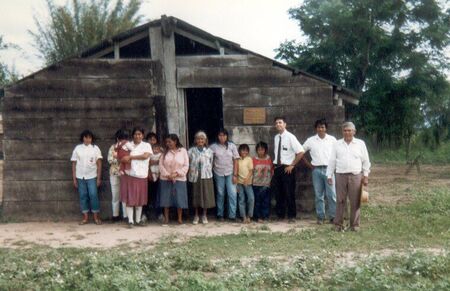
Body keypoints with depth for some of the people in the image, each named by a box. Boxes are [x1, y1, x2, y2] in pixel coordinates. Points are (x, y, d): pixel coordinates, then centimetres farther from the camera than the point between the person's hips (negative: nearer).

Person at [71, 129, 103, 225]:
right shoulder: (77, 148, 4)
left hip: (92, 177, -2)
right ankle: (85, 217, 12)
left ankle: (96, 217, 2)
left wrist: (99, 178, -5)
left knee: (93, 195, -6)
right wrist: (74, 179, 2)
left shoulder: (95, 148, 0)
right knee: (83, 196, 6)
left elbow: (99, 164, 0)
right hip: (80, 177, 2)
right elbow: (74, 164, 5)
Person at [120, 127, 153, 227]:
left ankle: (138, 220, 17)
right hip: (129, 175, 0)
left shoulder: (146, 145, 4)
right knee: (129, 198, -2)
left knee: (139, 199, 7)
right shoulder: (128, 145, 8)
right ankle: (130, 221, 3)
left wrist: (130, 157, -13)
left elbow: (145, 156, -13)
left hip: (141, 176, 0)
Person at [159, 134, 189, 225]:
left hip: (179, 179, -1)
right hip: (166, 179, 1)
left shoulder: (183, 151, -1)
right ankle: (166, 219, 13)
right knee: (166, 199, 3)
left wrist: (176, 174, -14)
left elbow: (186, 166, -4)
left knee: (179, 199, 0)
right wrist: (167, 175, -13)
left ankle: (180, 218, 14)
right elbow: (161, 164, -1)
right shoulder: (165, 151, 3)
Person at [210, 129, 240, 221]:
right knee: (220, 194, 8)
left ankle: (232, 215, 2)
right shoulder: (213, 147, -3)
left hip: (230, 173, 0)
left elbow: (235, 161, -1)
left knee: (233, 194, -6)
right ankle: (220, 214, 19)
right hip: (219, 174, 0)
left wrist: (235, 175, -5)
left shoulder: (232, 146, -2)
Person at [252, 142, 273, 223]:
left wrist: (269, 180, 2)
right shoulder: (254, 160, -2)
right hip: (256, 185, -1)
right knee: (257, 201, 1)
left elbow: (272, 171, 8)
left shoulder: (269, 159, 2)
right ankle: (258, 217, 9)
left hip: (266, 185, 1)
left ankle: (265, 216, 13)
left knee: (266, 201, 4)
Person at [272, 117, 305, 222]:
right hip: (277, 168, 6)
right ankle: (280, 215, 21)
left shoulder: (290, 137, -10)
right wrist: (275, 164, 9)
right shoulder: (276, 138, 8)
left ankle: (292, 216, 11)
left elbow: (301, 152, -13)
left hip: (287, 168, -6)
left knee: (289, 193, 0)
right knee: (278, 193, 10)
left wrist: (292, 165, -12)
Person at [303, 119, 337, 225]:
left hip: (329, 169, -1)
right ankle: (320, 217, 14)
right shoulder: (311, 140, 4)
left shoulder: (332, 139, 3)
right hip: (316, 169, 1)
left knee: (331, 194, -4)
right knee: (318, 195, 5)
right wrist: (308, 164, 7)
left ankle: (333, 216, 6)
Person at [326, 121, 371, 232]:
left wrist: (366, 175, 2)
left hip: (356, 176, 0)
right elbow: (332, 161, 8)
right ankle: (338, 224, 11)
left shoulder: (360, 143, 6)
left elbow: (365, 161, 7)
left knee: (355, 202, 3)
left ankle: (354, 225, 13)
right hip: (340, 176, 1)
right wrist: (329, 176, 4)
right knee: (340, 201, 3)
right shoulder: (337, 144, 8)